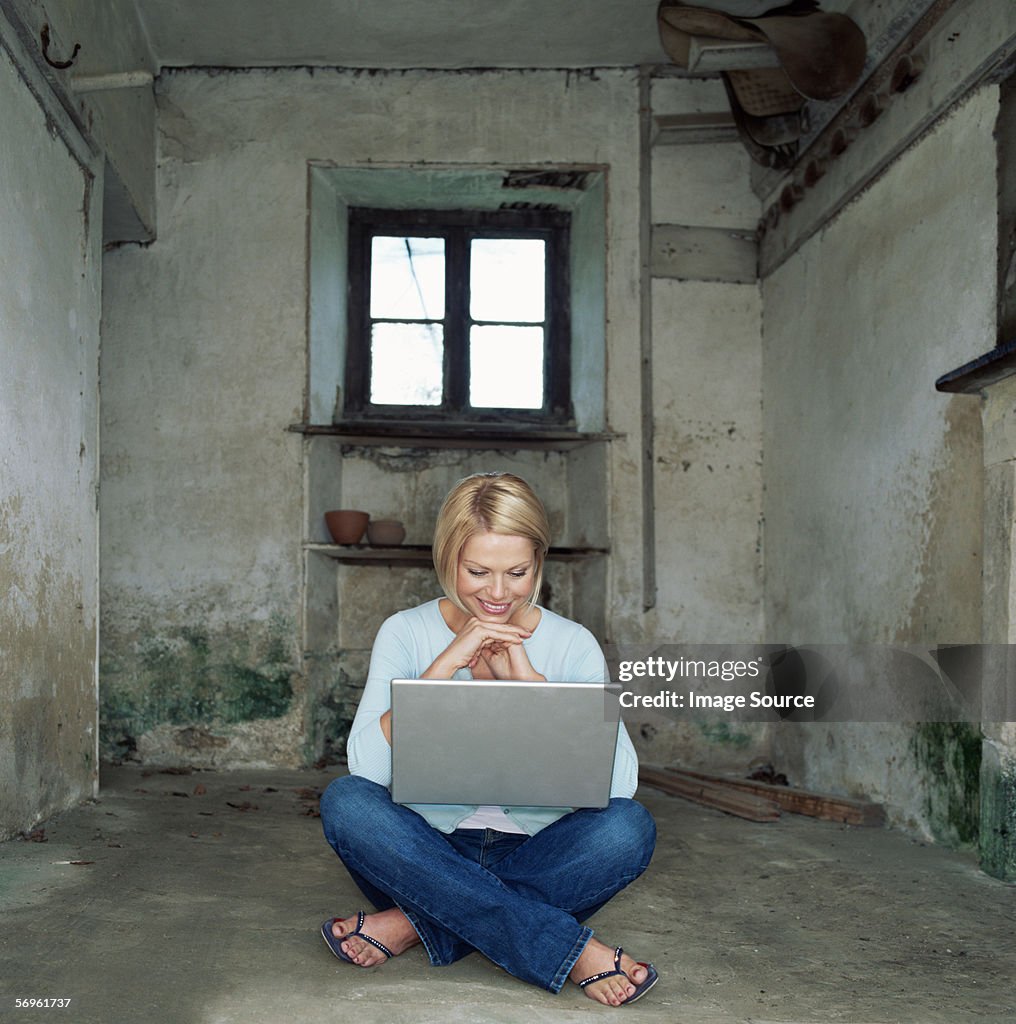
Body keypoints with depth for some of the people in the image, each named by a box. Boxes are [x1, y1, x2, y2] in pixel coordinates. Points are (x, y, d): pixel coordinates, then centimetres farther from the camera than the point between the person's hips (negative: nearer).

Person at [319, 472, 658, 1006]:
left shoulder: (572, 644, -3)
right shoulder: (407, 633, -3)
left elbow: (620, 783, -17)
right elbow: (367, 767, -18)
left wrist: (526, 678, -21)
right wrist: (447, 663, -23)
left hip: (534, 861, 0)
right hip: (429, 855, 0)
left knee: (629, 827, -27)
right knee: (345, 801, -28)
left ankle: (419, 926, -20)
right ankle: (571, 952, -29)